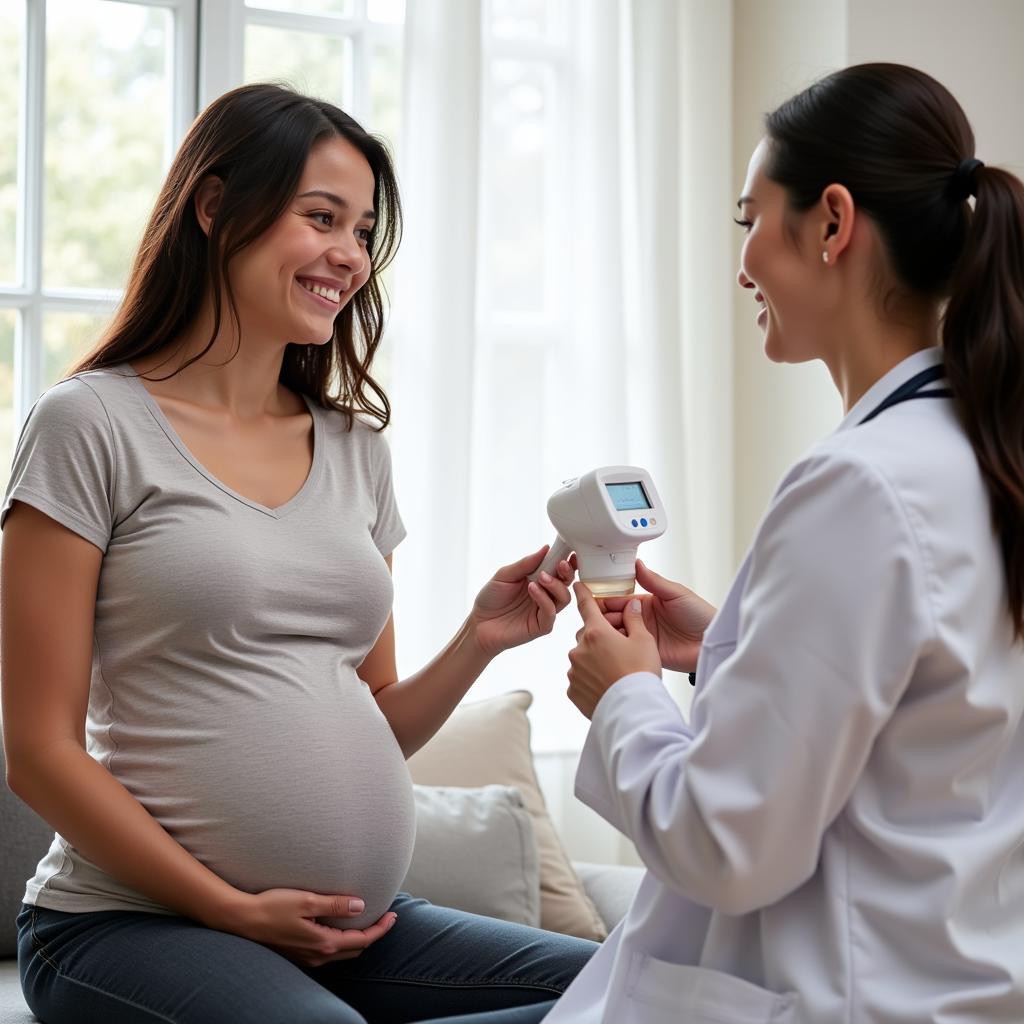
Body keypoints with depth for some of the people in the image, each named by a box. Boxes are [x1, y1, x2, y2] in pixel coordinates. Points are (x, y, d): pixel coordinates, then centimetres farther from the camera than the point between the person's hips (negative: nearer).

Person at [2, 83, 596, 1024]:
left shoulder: (354, 445, 14)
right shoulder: (93, 424, -4)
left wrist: (479, 641, -3)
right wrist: (233, 910, -11)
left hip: (362, 927, 6)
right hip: (138, 922, -6)